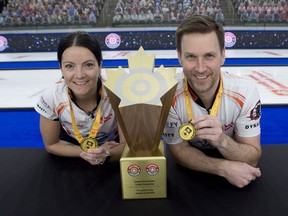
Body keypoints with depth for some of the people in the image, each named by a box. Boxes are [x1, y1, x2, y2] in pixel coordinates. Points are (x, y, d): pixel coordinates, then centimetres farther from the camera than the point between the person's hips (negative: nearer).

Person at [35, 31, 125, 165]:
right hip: (70, 144, 2)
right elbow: (51, 144, -9)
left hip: (111, 146, -1)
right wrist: (84, 152, -23)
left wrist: (105, 154, -41)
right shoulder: (51, 98, -26)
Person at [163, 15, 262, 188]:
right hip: (189, 173, -1)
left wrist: (222, 140, -36)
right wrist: (224, 168, -27)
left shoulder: (245, 91, -20)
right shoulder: (169, 94, -23)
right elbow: (179, 150, -13)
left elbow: (253, 158, -16)